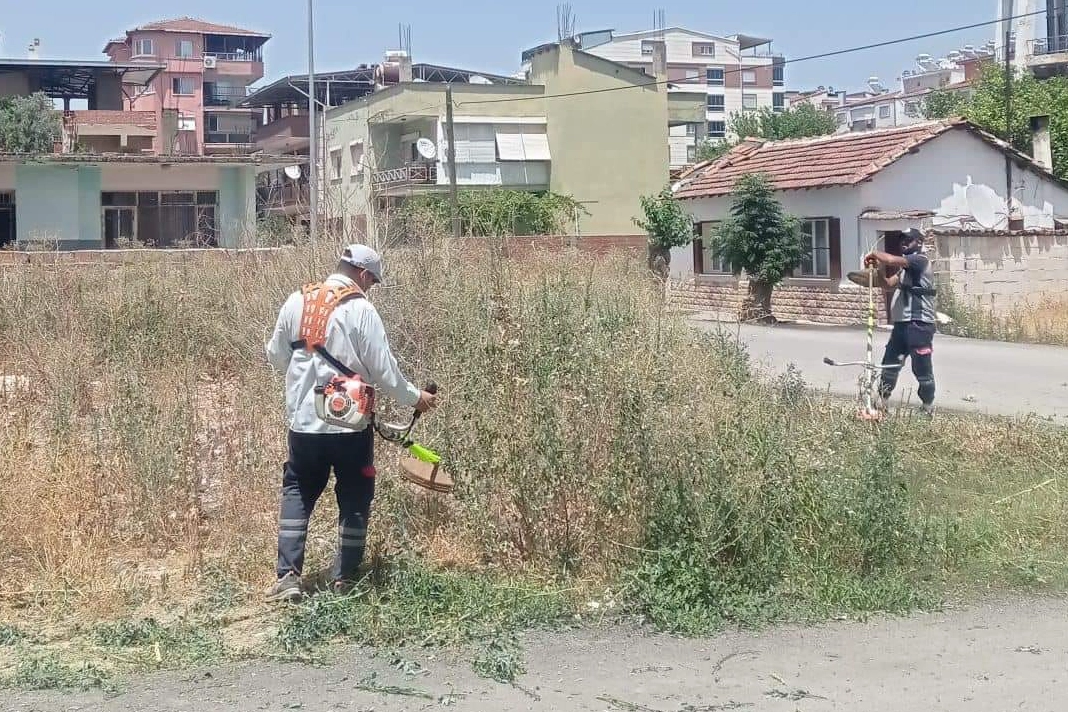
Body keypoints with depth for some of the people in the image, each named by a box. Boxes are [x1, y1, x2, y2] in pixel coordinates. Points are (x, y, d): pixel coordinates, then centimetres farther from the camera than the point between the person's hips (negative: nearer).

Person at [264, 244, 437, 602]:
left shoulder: (297, 301, 3)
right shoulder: (361, 309, -11)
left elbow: (275, 355, 11)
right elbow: (383, 369, -10)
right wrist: (413, 398, 5)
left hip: (304, 421, 4)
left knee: (297, 494, 16)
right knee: (354, 500, 11)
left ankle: (288, 577, 6)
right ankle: (344, 579, 13)